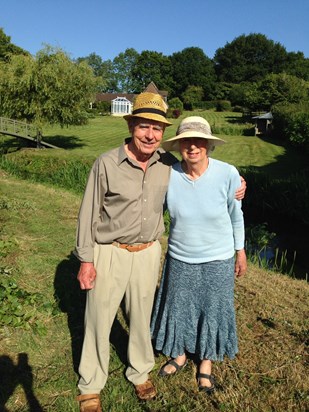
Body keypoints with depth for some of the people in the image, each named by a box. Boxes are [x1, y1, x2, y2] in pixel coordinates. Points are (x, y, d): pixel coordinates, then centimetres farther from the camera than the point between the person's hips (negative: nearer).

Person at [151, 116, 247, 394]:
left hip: (217, 260, -1)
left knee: (212, 310, 17)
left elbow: (236, 215, -4)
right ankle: (180, 355, 49)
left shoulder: (228, 175, -19)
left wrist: (240, 251, 5)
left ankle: (206, 362, 46)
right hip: (179, 258, 2)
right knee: (178, 308, 19)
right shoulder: (168, 175, -17)